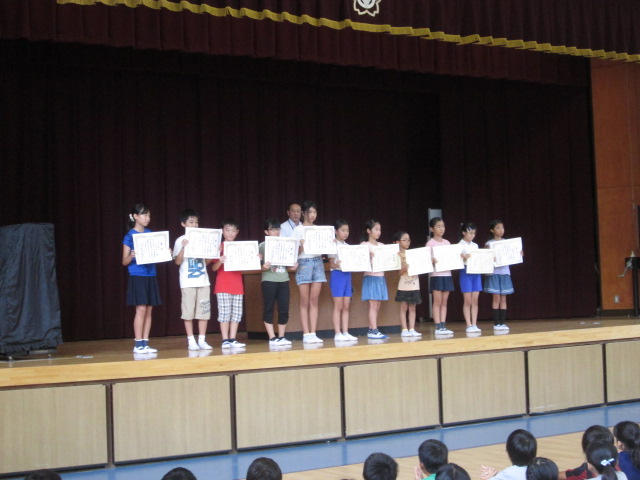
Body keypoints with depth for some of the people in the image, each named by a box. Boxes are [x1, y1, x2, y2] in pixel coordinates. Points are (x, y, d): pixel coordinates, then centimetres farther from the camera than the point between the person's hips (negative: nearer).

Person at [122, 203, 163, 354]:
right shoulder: (130, 236, -3)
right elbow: (124, 261, -3)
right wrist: (131, 256, -24)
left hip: (151, 276, 5)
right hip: (137, 277, -5)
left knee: (149, 310, 4)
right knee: (141, 309, -8)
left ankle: (145, 343, 9)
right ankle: (138, 344, -2)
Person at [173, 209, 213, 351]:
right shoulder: (180, 241, 0)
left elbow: (207, 262, 10)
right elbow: (178, 261, -7)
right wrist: (183, 247, -19)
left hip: (203, 281, 3)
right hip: (188, 282, -3)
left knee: (204, 311, 3)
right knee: (188, 312, -1)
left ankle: (202, 340, 10)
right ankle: (191, 341, 6)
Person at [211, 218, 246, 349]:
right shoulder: (219, 247, 1)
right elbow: (214, 268, -4)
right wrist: (220, 261, -24)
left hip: (237, 285, 4)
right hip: (223, 285, -4)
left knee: (236, 313, 3)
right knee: (224, 313, -5)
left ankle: (232, 340, 8)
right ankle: (225, 340, -2)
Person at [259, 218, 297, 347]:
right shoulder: (263, 246, 0)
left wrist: (293, 267, -1)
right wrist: (263, 267, -23)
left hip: (284, 280, 4)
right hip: (269, 281, -4)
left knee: (284, 310, 3)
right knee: (268, 309, -1)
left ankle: (281, 337, 13)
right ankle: (272, 338, 2)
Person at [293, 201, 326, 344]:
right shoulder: (298, 230, 4)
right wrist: (302, 246, -22)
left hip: (318, 262, 4)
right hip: (304, 262, -4)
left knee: (314, 301, 2)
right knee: (305, 302, -3)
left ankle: (313, 333, 3)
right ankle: (306, 334, -2)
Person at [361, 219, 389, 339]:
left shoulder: (382, 246, 15)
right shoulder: (364, 245, -3)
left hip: (381, 277, 6)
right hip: (371, 277, -6)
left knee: (377, 306, 5)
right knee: (373, 305, -9)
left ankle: (371, 330, 10)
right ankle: (374, 330, -9)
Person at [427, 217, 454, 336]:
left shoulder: (447, 242, 13)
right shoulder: (430, 243, -3)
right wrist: (432, 261, -28)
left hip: (447, 274, 5)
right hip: (436, 275, -5)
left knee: (444, 302, 5)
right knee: (437, 302, -3)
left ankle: (443, 326, 7)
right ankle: (438, 327, -2)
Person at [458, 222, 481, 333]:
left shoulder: (475, 245, 15)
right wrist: (463, 258, -29)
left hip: (476, 272, 5)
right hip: (466, 272, -5)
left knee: (475, 301, 4)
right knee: (468, 301, -3)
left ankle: (474, 325, 7)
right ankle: (469, 325, 1)